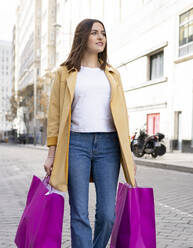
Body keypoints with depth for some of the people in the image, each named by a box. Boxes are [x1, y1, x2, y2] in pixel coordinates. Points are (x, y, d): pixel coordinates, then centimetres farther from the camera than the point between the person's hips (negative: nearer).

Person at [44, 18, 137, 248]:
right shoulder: (65, 72, 10)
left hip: (108, 144, 2)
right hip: (76, 143, -2)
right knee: (80, 214, -2)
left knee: (107, 214, 0)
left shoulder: (112, 74, 17)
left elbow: (121, 114, 15)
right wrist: (52, 153, 1)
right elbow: (54, 114, 8)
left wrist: (128, 153, 9)